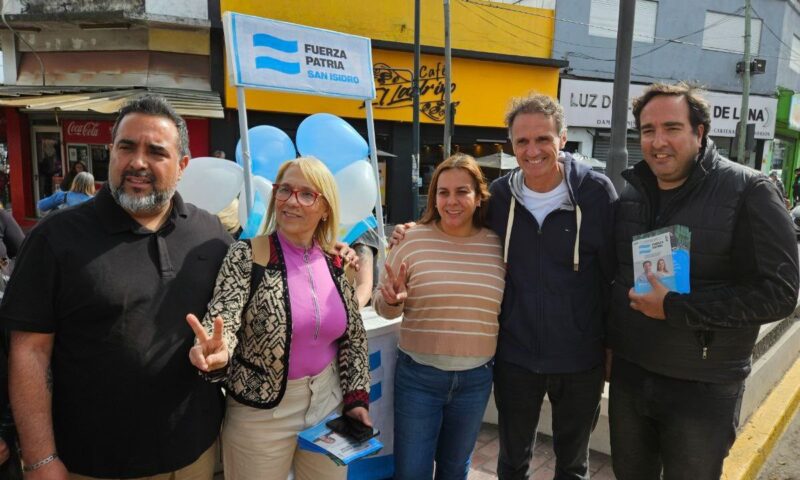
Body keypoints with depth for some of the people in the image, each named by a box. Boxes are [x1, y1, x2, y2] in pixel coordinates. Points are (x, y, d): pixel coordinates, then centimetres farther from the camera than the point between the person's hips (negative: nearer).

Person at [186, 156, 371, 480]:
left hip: (329, 403, 4)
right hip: (261, 414, -4)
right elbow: (222, 318, -24)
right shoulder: (246, 256, -13)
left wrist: (356, 398, 2)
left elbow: (354, 335, 7)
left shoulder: (336, 261, -1)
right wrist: (215, 352, -45)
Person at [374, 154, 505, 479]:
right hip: (418, 376, -2)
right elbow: (383, 307, -1)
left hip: (476, 378, 2)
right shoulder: (412, 240, -9)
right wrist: (392, 300, -21)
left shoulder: (497, 245, -3)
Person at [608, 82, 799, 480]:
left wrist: (675, 308, -23)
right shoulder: (631, 193, 3)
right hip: (628, 375, 5)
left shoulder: (747, 192, -13)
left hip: (703, 389, -4)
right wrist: (609, 342, 8)